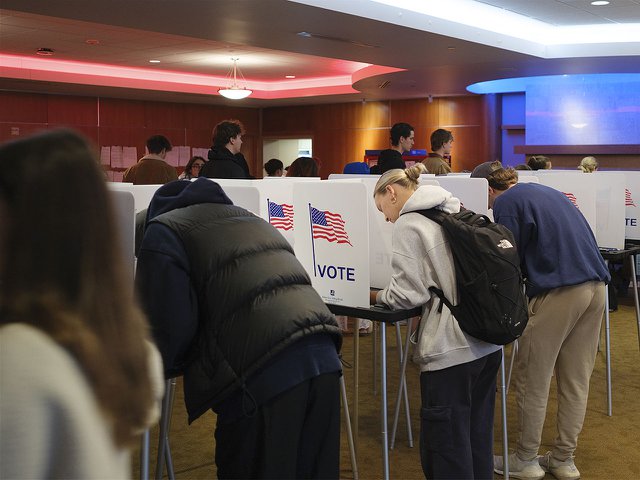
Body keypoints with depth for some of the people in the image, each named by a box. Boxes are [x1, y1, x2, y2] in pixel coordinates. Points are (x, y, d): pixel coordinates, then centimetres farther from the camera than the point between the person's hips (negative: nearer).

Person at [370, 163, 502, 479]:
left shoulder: (408, 224, -9)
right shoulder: (455, 210, 14)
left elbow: (409, 293, -13)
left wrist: (377, 296, 5)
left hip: (451, 349, -8)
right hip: (488, 342, 9)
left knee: (445, 449, 3)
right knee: (478, 440, 19)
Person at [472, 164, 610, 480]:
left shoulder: (505, 203, 1)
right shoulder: (547, 191, 24)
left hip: (557, 290, -8)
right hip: (595, 286, 8)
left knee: (533, 381, 7)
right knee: (576, 380, 14)